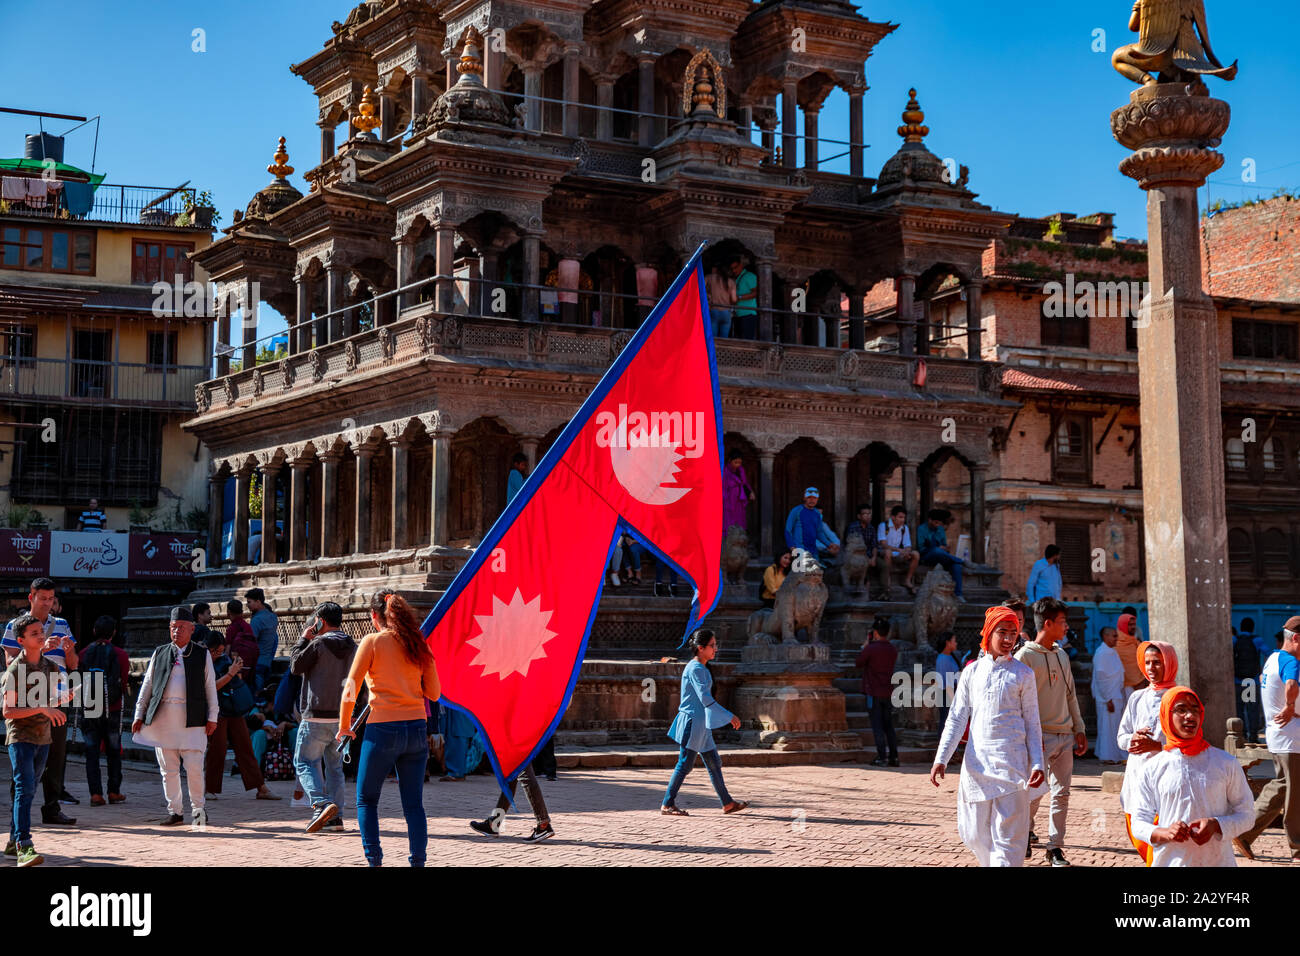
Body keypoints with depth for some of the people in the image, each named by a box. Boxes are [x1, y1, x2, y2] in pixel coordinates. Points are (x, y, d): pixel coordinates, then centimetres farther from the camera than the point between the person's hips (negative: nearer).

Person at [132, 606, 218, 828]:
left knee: (194, 767, -8)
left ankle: (198, 809, 9)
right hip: (162, 718, 2)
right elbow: (147, 686, 15)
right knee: (168, 768, 3)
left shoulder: (202, 655, 9)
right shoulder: (159, 654, 13)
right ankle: (174, 810, 14)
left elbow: (210, 687, 9)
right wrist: (139, 714, 9)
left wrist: (212, 717, 3)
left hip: (192, 718, -2)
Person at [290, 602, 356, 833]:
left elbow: (296, 666, -5)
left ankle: (321, 803, -20)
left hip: (317, 715, -6)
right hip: (342, 716, 6)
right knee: (335, 766, 14)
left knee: (305, 762, 1)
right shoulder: (351, 646, 9)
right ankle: (336, 816, 11)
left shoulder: (319, 643, -12)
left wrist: (303, 640, 7)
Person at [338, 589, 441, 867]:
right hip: (417, 729, 4)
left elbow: (350, 691, -6)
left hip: (383, 729, -4)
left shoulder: (372, 641, -3)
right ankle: (418, 860, 2)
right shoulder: (418, 645, 9)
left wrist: (344, 727, 7)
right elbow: (434, 693, 12)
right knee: (414, 804, 7)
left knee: (367, 800, 11)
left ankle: (374, 859, 5)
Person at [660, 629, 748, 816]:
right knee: (685, 764, -6)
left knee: (714, 763, 12)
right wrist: (729, 716, -23)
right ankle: (667, 805, 0)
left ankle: (727, 803, 17)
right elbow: (705, 698, -24)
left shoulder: (702, 668, 14)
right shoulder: (695, 669, -17)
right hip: (692, 722, -10)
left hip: (700, 724, 10)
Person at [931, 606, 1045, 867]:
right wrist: (940, 759, 0)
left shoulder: (1023, 674, 4)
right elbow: (956, 718, 9)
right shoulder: (972, 672, 9)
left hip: (1011, 763, -3)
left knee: (1007, 835, -6)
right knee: (974, 833, 7)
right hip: (977, 761, 3)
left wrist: (1037, 763, -5)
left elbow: (1032, 723, 5)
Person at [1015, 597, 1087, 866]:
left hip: (1065, 735, 7)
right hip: (1041, 735, -7)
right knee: (1036, 790, -8)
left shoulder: (1062, 656, 15)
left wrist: (1079, 729, 17)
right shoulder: (1025, 656, -8)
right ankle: (1025, 831, 18)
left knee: (1062, 793, 4)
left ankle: (1055, 848, 9)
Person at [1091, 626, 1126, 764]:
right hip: (1108, 698, -9)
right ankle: (1107, 756, 3)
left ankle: (1115, 755, 20)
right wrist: (1108, 699, -19)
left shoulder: (1113, 652, 13)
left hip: (1116, 696, 9)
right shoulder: (1101, 653, -16)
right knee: (1108, 727, -3)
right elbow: (1100, 678, -19)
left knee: (1115, 726, 13)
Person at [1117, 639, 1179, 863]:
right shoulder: (1137, 698, 14)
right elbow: (1121, 737, 15)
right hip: (1136, 775, 6)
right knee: (1138, 840, 8)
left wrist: (1156, 745, -19)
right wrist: (1133, 740, -7)